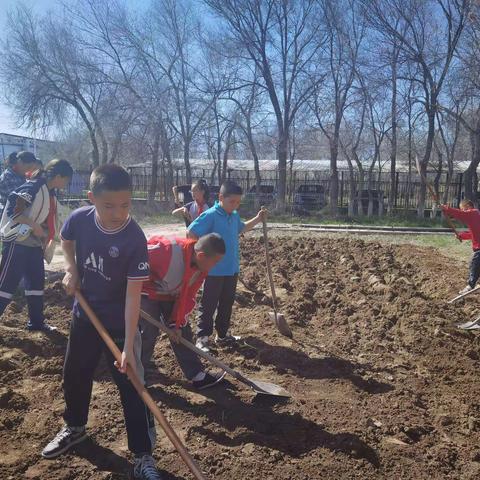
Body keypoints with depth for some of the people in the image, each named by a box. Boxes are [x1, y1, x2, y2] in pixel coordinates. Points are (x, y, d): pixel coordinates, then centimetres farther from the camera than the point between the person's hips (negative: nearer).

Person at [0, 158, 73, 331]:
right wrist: (34, 225, -22)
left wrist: (44, 238, 15)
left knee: (36, 281, 13)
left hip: (34, 245, 9)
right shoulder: (33, 187, -18)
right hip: (17, 243, -9)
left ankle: (36, 321, 24)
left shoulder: (50, 193, 10)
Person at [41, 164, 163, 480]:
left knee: (132, 387, -3)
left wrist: (128, 345, -28)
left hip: (120, 321, -5)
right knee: (75, 375, 21)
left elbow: (133, 295, -26)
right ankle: (75, 428, 48)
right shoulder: (79, 218, -15)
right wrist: (71, 269, -6)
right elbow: (66, 240, 11)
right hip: (85, 314, 5)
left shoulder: (135, 239, -27)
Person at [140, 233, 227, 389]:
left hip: (170, 295, 7)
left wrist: (177, 323, -6)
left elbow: (188, 296, -4)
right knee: (149, 332, -8)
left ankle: (197, 375, 15)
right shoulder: (168, 250, -39)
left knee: (183, 331, 6)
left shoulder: (202, 266, -14)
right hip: (146, 291, -6)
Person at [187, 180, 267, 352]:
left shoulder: (234, 216, 7)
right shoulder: (210, 215, -18)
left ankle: (223, 334, 31)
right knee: (209, 305, 2)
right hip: (215, 270, -8)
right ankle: (202, 337, 13)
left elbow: (241, 229, 28)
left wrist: (258, 219, 17)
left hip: (232, 269, 8)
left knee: (227, 303, 17)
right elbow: (191, 233, -20)